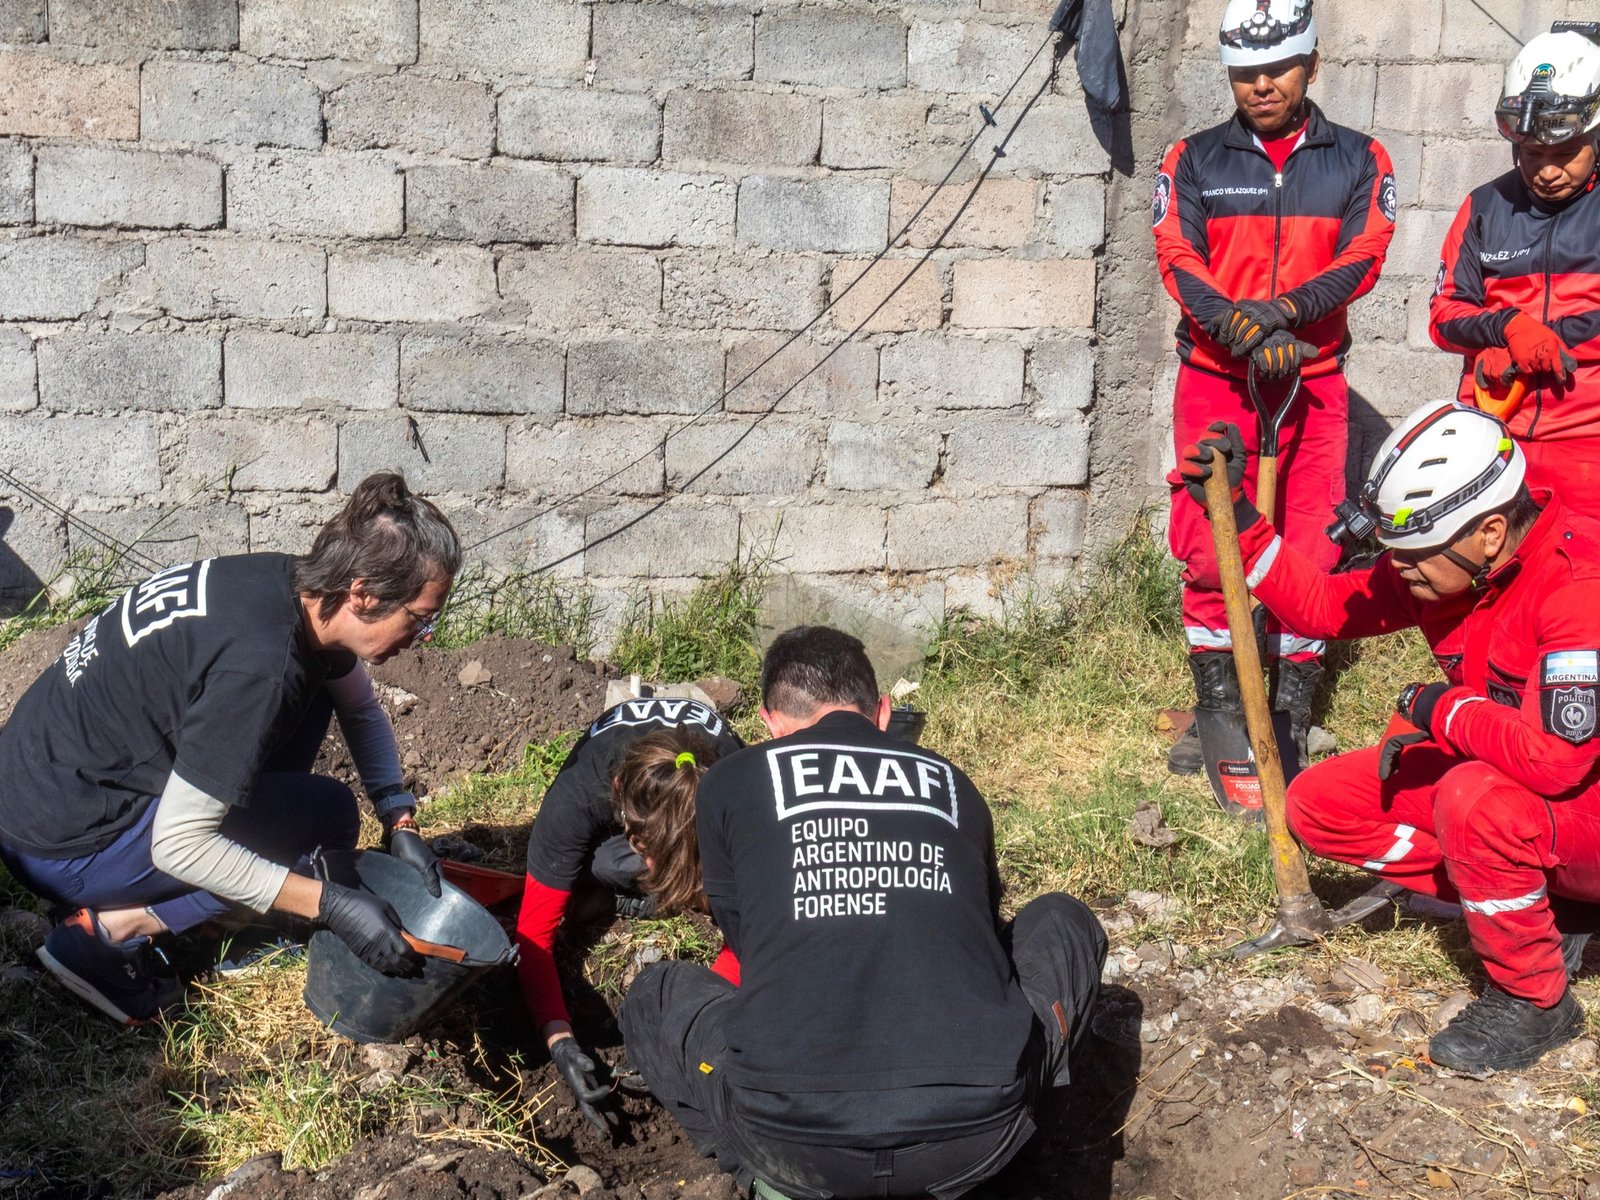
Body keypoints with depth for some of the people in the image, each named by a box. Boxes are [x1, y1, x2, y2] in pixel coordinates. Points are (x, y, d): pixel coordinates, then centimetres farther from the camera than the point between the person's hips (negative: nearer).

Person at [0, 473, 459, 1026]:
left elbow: (362, 709, 15)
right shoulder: (259, 667, -31)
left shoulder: (298, 585, -4)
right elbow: (177, 844, -27)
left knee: (313, 696, 7)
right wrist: (332, 905, -24)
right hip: (61, 842, -9)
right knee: (329, 815, -10)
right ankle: (113, 930, -6)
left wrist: (400, 820, 3)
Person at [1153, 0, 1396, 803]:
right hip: (1215, 376, 0)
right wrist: (1240, 329, -22)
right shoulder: (1194, 162, 6)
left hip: (1313, 377, 1)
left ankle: (1290, 718, 11)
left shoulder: (1359, 161, 8)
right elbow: (1178, 259, -5)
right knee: (1209, 549, -2)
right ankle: (1218, 710, 10)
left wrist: (1285, 310, -21)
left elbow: (1363, 256, -4)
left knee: (1311, 552, 0)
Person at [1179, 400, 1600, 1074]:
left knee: (1476, 799, -38)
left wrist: (1442, 710, -23)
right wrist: (1234, 514, -3)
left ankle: (1533, 1000, -12)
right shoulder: (1447, 563, -7)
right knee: (1319, 803, -3)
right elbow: (1325, 605, 6)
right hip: (1491, 775, 8)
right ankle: (1537, 906, 3)